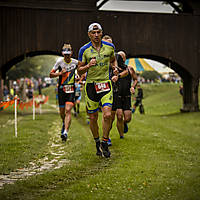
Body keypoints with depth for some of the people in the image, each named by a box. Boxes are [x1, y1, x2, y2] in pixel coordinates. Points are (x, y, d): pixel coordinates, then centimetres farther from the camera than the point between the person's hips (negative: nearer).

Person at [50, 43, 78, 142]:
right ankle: (64, 123, 44)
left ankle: (65, 132, -22)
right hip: (61, 89, 1)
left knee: (68, 110, -16)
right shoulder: (59, 61, -6)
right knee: (62, 111, 10)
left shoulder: (75, 62, -3)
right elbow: (51, 75, -3)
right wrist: (60, 73, -19)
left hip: (71, 90, -1)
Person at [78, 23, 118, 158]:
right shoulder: (84, 50, -5)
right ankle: (97, 143, 26)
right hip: (91, 85, 0)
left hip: (106, 84, 0)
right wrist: (89, 65, -20)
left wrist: (115, 67, 0)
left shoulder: (110, 47, 1)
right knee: (93, 118, 6)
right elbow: (79, 71, -1)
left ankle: (105, 143, 2)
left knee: (107, 115, -15)